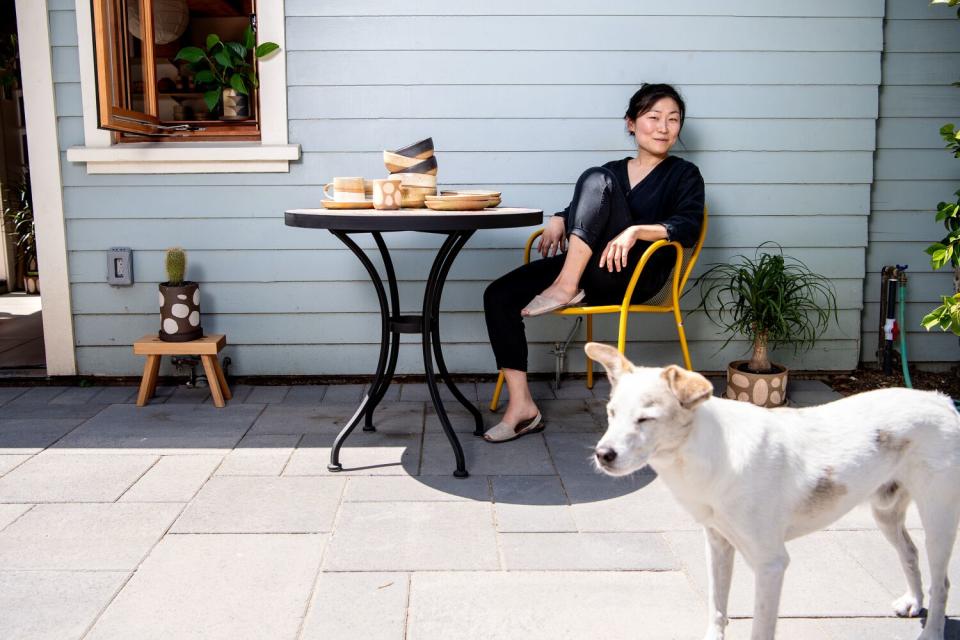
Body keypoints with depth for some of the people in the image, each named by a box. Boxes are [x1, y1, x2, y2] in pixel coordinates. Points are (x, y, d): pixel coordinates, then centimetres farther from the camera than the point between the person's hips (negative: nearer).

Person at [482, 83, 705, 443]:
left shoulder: (684, 175, 10)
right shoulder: (614, 171, 26)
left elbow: (689, 229, -7)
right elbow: (581, 211, 26)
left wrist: (635, 230, -24)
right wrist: (559, 220, 2)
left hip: (636, 273, -5)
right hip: (590, 273, 5)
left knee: (597, 181, -24)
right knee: (499, 295, -15)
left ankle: (566, 288, -26)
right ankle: (521, 407, -17)